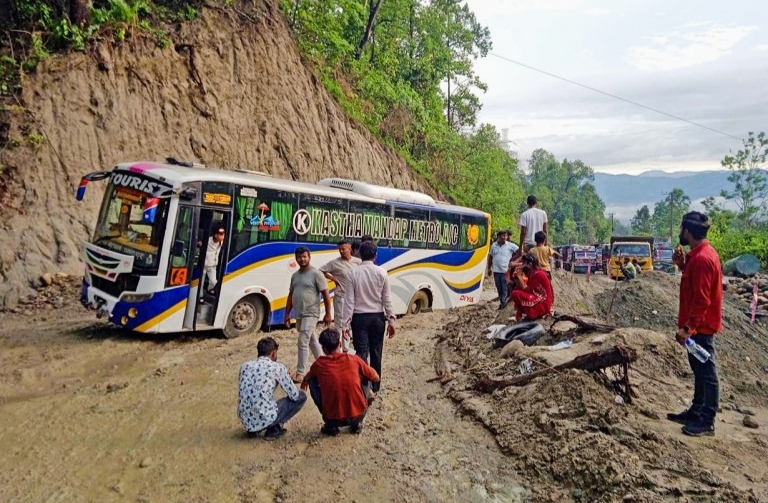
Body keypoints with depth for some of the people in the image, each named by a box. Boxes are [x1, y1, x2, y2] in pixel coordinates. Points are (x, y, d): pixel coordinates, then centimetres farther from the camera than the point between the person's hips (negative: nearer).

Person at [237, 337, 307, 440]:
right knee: (301, 397, 10)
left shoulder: (245, 365, 11)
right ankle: (274, 429, 5)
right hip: (265, 419, -6)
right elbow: (294, 395, 0)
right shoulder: (277, 367, -4)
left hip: (245, 420, 6)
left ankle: (252, 429, 18)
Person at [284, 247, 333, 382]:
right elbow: (291, 295, 16)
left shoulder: (316, 274, -10)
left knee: (303, 343, -10)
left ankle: (300, 373, -3)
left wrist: (328, 314, -11)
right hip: (299, 315, 8)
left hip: (310, 314, -8)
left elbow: (326, 295, -10)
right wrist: (287, 314, 13)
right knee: (312, 341, 19)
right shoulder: (295, 275, 11)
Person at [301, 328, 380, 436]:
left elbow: (306, 379, 19)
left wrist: (303, 384, 43)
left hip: (334, 419, -1)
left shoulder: (319, 364, -5)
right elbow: (375, 378, 9)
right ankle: (357, 424, 20)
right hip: (359, 414, 1)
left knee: (312, 382, 15)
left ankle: (330, 426, 16)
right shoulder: (354, 359, -5)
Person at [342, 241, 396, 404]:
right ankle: (375, 388, 21)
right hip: (377, 317, 2)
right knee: (376, 353, 11)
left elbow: (349, 300, -8)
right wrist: (391, 320, 4)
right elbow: (387, 299, -3)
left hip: (359, 317, -1)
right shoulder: (382, 272, -5)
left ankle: (366, 388, -11)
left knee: (361, 353, 1)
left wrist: (345, 323, -5)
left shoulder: (354, 273, -7)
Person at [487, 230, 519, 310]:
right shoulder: (493, 245, 7)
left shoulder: (510, 245, -5)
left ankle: (503, 302, 7)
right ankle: (502, 302, 23)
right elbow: (490, 257, 15)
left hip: (505, 270, -4)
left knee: (505, 288, -2)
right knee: (499, 288, 11)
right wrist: (489, 268, 16)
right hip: (496, 270, 4)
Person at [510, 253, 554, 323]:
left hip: (543, 305, -10)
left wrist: (519, 276, -14)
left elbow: (527, 290, -19)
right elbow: (524, 288, 10)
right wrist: (516, 277, -1)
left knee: (515, 294, -23)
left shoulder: (538, 274, -17)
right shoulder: (532, 273, 11)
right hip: (537, 301, 10)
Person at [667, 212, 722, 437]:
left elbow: (701, 300, -25)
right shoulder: (701, 254, 9)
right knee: (699, 370, 17)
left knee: (707, 372, -1)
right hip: (699, 325, 10)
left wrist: (688, 328, -24)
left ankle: (707, 421, 8)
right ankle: (696, 412, 28)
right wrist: (683, 266, 8)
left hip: (700, 327, -10)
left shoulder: (700, 258, -22)